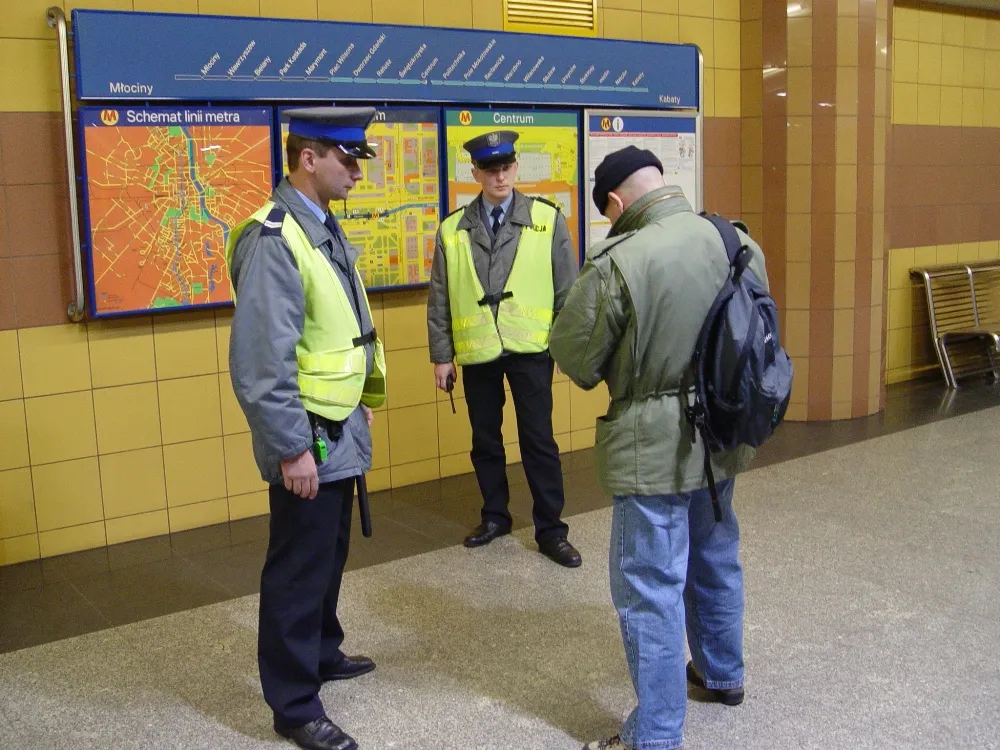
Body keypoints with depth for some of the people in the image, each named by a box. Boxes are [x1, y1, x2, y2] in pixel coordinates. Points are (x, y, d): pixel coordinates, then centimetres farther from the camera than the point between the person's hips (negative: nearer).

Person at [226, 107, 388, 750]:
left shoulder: (325, 227, 8)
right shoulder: (274, 239, -22)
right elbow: (262, 362, -25)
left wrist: (360, 403, 17)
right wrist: (291, 448, -23)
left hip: (341, 430, 9)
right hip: (308, 437, -9)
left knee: (329, 555, 22)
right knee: (299, 569, 4)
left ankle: (323, 653, 42)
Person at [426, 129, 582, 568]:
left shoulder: (547, 219, 0)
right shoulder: (452, 230, 4)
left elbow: (567, 288, 2)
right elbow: (439, 300, 6)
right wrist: (441, 356, 3)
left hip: (530, 349, -2)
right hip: (476, 352, 2)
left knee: (538, 439, 2)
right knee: (485, 439, 13)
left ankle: (550, 529, 13)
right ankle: (495, 516, 30)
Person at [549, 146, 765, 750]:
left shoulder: (618, 263, -22)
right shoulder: (739, 242, -3)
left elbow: (574, 356, -11)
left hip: (654, 447, -7)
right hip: (724, 433, 7)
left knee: (650, 588, 3)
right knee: (716, 558, 25)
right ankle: (723, 673, 46)